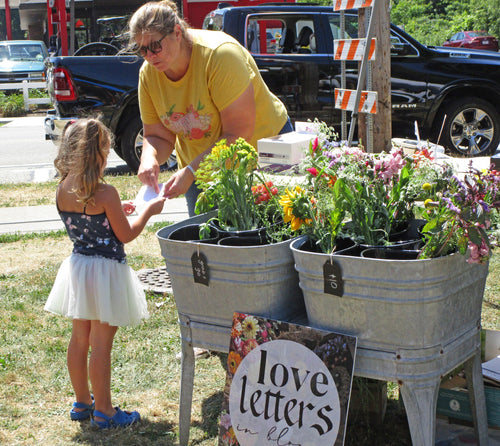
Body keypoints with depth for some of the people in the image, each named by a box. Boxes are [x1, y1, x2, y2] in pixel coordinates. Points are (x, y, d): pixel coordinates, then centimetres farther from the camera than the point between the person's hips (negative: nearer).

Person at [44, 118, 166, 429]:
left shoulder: (63, 191, 0)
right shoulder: (105, 193, -21)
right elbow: (126, 235, -12)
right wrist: (148, 211, 2)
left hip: (78, 268, 7)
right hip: (105, 272, -7)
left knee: (80, 339, 17)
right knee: (101, 345, 1)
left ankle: (82, 403, 30)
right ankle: (103, 412, 11)